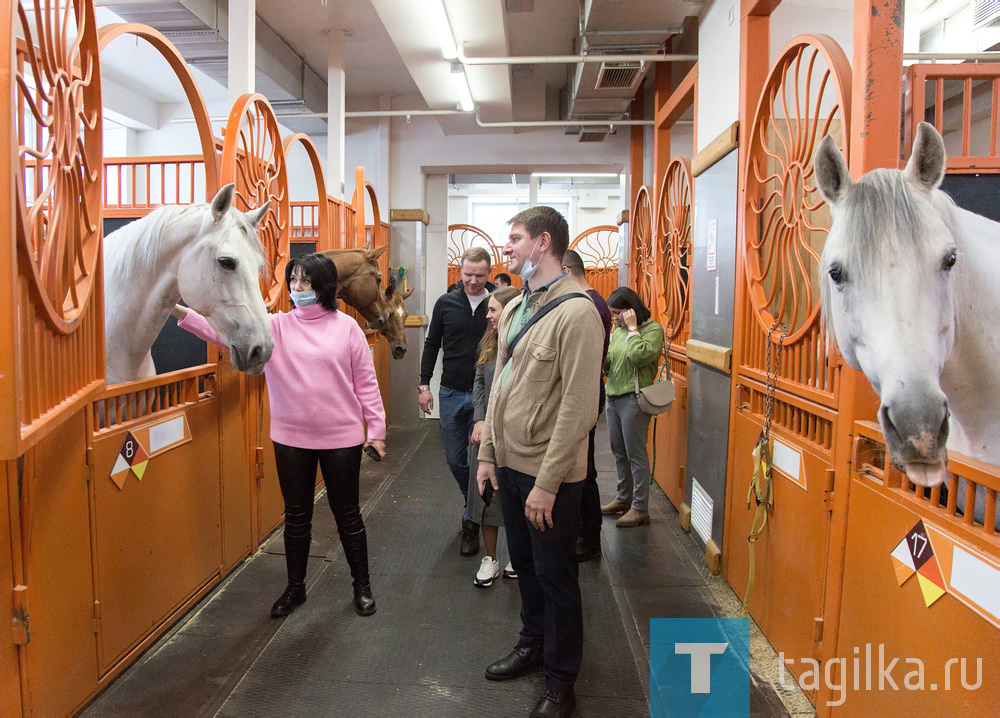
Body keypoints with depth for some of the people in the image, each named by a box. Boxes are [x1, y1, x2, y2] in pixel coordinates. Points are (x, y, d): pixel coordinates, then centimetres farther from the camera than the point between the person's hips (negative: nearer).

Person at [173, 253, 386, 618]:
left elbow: (366, 382, -2)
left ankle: (362, 585, 30)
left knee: (347, 514, 11)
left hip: (341, 438, -2)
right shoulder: (275, 326, -1)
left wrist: (376, 427, -2)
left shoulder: (346, 327, -5)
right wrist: (182, 312, -29)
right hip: (291, 438, 2)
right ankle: (295, 588, 34)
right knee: (296, 516, 15)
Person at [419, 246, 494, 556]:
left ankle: (471, 522, 16)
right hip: (451, 393, 3)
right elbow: (432, 344, 8)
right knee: (455, 459, 11)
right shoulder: (446, 303, 2)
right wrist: (424, 385, 2)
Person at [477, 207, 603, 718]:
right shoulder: (514, 309, 9)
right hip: (509, 465, 7)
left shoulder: (576, 312, -17)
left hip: (549, 475, -7)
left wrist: (547, 482, -20)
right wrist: (488, 453, 12)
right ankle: (533, 644, 44)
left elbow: (579, 407, -20)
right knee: (524, 565, 22)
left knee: (555, 577, 8)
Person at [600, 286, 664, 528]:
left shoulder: (652, 329, -8)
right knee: (619, 453, 16)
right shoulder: (618, 331, 16)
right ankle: (624, 499, 29)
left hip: (633, 398, -8)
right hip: (613, 397, 8)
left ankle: (640, 508, 6)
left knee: (635, 454, -3)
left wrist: (632, 329, -14)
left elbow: (639, 356, -24)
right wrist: (601, 359, -1)